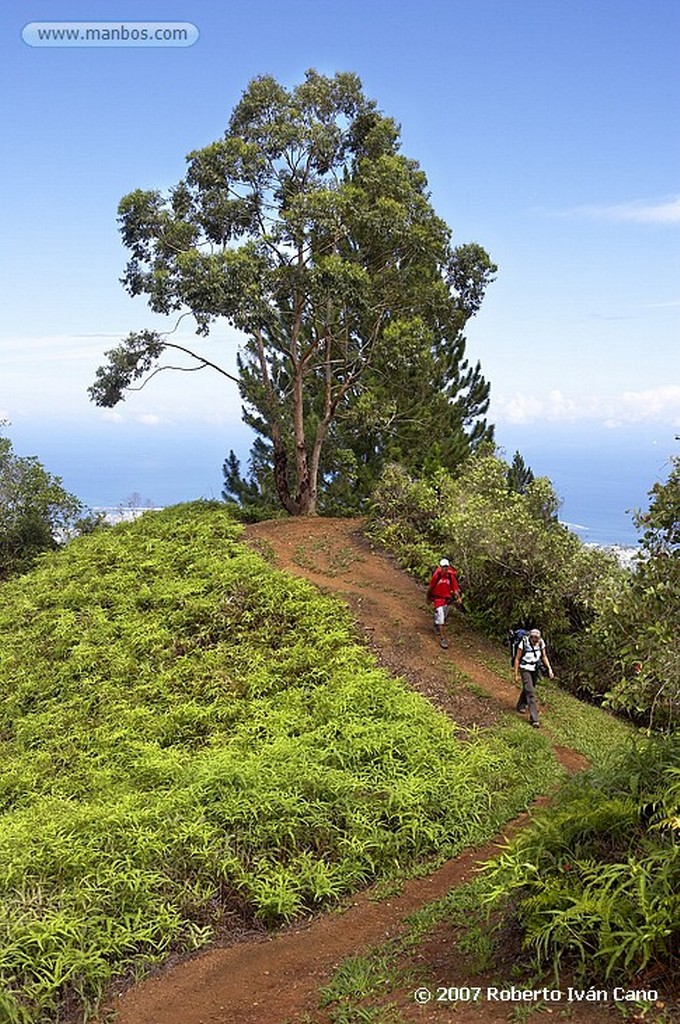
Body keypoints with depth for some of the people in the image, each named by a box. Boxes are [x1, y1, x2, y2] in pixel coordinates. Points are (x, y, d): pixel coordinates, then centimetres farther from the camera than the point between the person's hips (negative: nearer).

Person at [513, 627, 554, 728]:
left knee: (528, 689, 22)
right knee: (530, 693, -14)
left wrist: (549, 669, -8)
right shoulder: (523, 643, -24)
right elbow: (517, 659, -13)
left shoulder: (541, 643, -13)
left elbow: (544, 656, 2)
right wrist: (516, 674, -10)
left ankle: (521, 705, 49)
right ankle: (534, 718, -18)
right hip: (525, 669, -5)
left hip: (535, 669, 5)